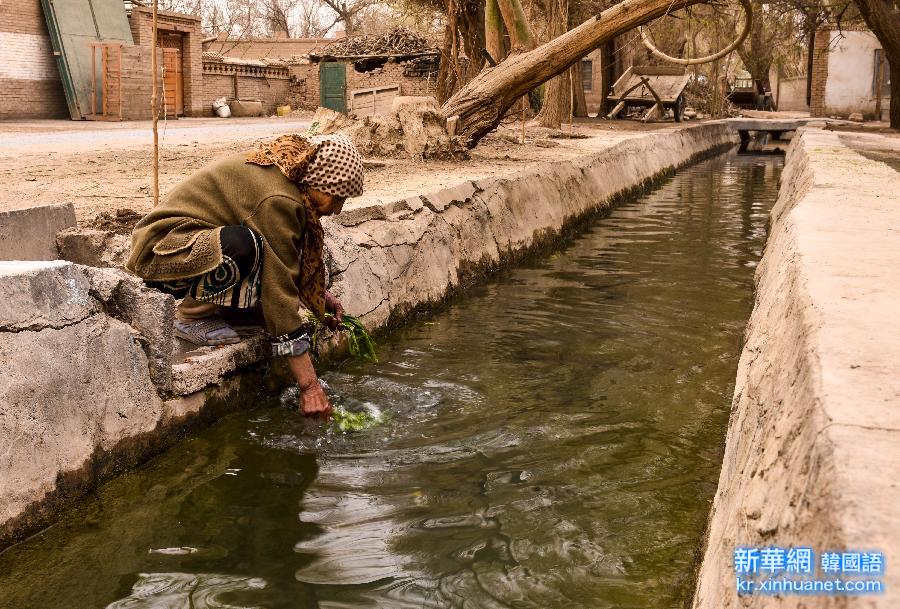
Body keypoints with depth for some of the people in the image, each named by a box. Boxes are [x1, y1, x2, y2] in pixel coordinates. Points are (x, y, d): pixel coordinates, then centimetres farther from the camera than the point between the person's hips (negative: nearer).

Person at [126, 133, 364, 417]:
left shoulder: (280, 168, 2)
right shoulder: (277, 199, -27)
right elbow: (280, 293, -29)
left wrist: (320, 295, 8)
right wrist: (309, 386, -27)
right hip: (159, 249, -10)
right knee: (244, 244, -36)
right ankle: (191, 316, -13)